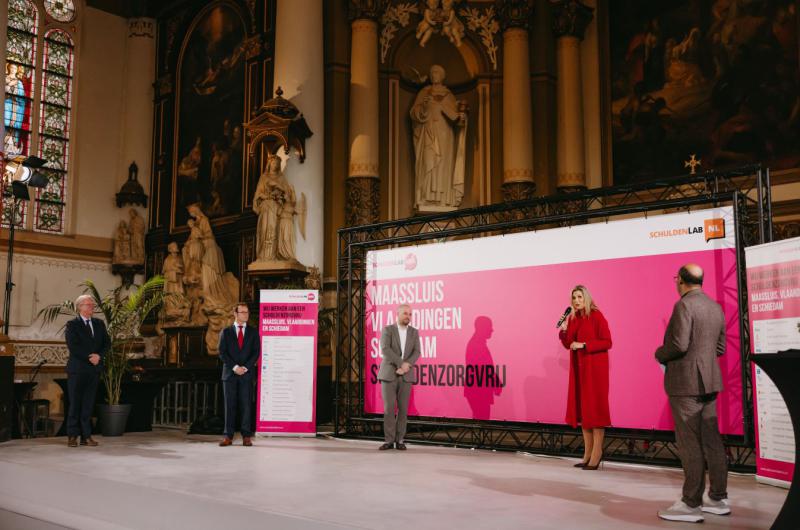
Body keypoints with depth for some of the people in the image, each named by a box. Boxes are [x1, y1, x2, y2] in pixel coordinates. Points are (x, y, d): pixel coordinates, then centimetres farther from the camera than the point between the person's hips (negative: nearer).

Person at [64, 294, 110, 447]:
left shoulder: (99, 324, 14)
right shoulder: (72, 325, -1)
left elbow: (107, 343, 8)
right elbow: (73, 347, -12)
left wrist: (99, 355, -9)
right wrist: (89, 357, -14)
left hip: (94, 369, 4)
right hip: (77, 369, -4)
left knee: (89, 403, 5)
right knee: (75, 403, 0)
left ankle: (86, 436, 7)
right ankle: (72, 436, 6)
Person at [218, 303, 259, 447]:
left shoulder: (253, 332, 9)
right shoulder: (226, 332, 8)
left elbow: (256, 352, 2)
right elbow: (222, 352, 0)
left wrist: (245, 367, -10)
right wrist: (234, 367, -11)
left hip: (247, 374, 0)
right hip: (229, 373, 0)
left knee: (246, 405, -1)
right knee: (230, 405, 1)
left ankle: (246, 436, 4)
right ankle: (228, 436, 4)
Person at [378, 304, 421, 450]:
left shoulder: (414, 332, 8)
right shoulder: (387, 330, -2)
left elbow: (416, 353, -2)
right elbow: (385, 349, -16)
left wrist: (406, 366, -19)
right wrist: (401, 364, -21)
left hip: (405, 375, 2)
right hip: (389, 374, -2)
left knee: (403, 408, 1)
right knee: (389, 408, -4)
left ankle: (399, 440, 10)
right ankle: (389, 440, 4)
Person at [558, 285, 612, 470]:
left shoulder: (596, 316, -8)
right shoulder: (572, 318, 11)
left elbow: (607, 342, -13)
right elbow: (568, 345, 12)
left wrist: (584, 345, -19)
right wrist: (563, 331, -4)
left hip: (594, 368, -7)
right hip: (578, 368, 7)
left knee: (594, 406, -5)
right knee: (581, 407, 5)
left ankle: (596, 452, -2)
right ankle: (588, 453, 10)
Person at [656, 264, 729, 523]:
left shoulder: (684, 305, -15)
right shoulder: (715, 307, 11)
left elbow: (679, 344, -21)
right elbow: (720, 348, 16)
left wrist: (660, 354, -4)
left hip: (685, 383, -8)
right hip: (709, 382, 8)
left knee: (689, 444, -4)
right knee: (711, 440, 13)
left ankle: (691, 504, 1)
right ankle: (718, 498, 20)